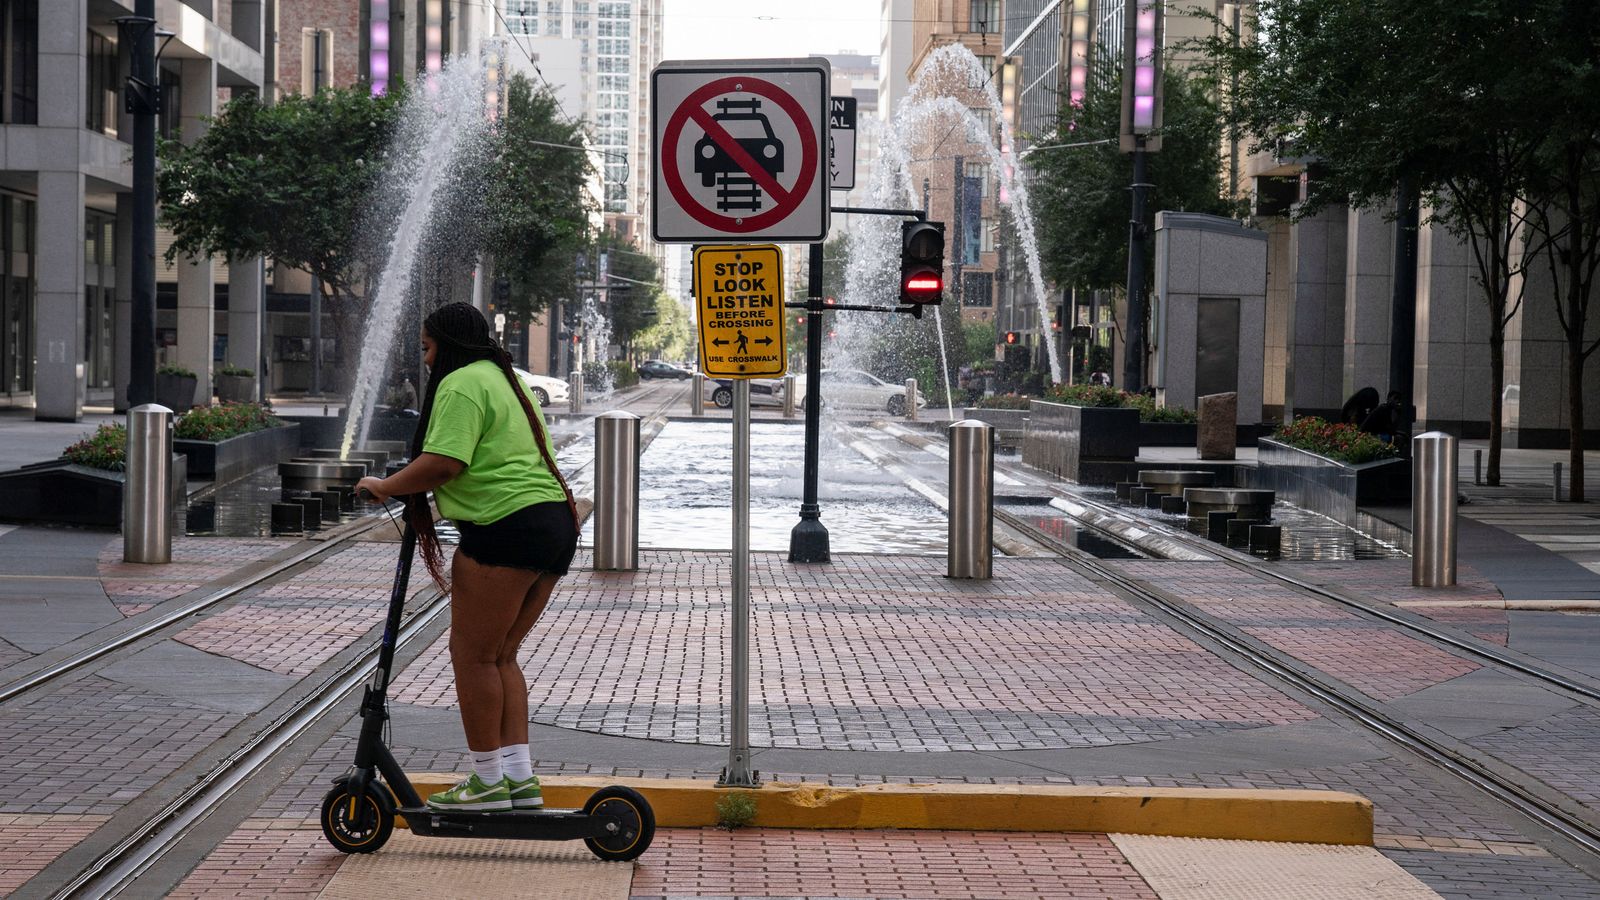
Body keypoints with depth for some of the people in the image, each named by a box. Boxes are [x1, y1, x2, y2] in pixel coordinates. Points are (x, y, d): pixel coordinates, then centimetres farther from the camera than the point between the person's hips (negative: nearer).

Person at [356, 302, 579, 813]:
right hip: (554, 526, 10)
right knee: (500, 656, 13)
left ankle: (488, 780, 2)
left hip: (507, 527, -10)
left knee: (472, 655, -2)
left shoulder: (461, 384, -7)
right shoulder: (508, 382, 25)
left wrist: (386, 487, -5)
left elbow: (442, 464, -19)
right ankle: (520, 779, 10)